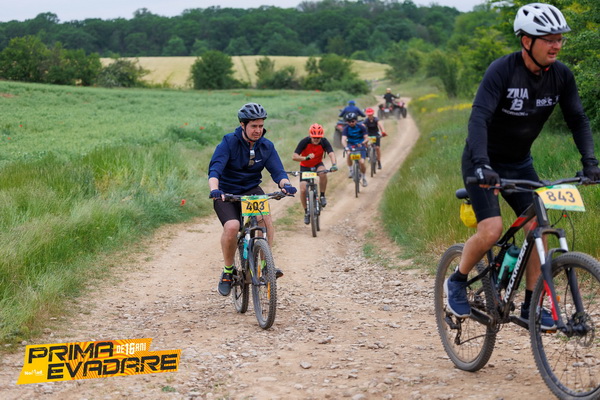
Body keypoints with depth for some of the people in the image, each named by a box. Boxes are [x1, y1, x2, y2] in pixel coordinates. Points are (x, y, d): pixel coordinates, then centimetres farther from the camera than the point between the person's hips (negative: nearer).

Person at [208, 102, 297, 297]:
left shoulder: (267, 146, -4)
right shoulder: (229, 142, -16)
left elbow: (277, 171, -11)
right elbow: (214, 169, -26)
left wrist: (285, 184, -34)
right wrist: (214, 189, -46)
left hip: (252, 190, 3)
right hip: (226, 193, -3)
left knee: (265, 216, -28)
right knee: (232, 226, -28)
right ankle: (228, 271, -5)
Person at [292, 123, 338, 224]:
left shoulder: (324, 142, -21)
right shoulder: (305, 142, -26)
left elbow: (331, 153, -35)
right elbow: (294, 156, -32)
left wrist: (334, 164, -55)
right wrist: (306, 158, -50)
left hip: (318, 164, 0)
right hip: (305, 167, 0)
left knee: (323, 172, -35)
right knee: (303, 190, -13)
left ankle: (322, 196, -15)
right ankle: (306, 212, 10)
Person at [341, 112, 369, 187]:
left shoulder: (361, 127, -14)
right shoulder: (346, 128, -15)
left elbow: (366, 138, -18)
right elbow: (343, 139, -28)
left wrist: (362, 143, -40)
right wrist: (346, 147, -48)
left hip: (360, 145, -1)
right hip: (351, 145, 1)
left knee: (362, 162, -18)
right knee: (349, 154, -33)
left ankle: (364, 177, 9)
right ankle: (350, 170, -9)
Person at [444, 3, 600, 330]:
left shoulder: (561, 76, -8)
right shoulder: (502, 70, -25)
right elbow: (479, 117, -34)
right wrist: (482, 165, -47)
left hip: (520, 162, 6)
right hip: (484, 162, -6)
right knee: (491, 230, -20)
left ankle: (531, 306, 8)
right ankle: (457, 281, 6)